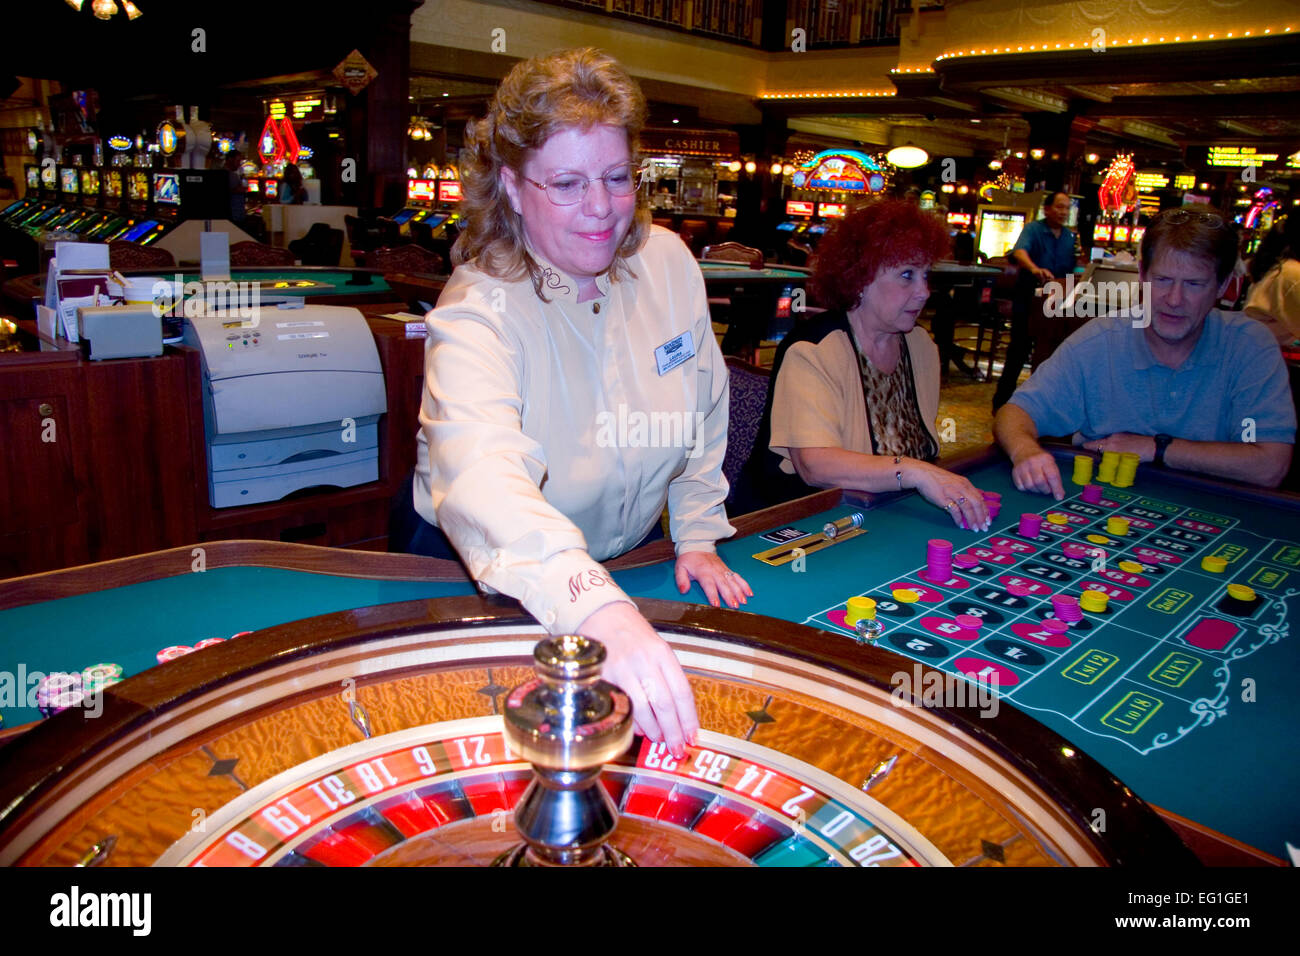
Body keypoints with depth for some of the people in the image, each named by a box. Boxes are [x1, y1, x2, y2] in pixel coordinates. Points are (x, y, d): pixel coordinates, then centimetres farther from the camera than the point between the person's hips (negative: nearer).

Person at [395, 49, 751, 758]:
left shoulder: (668, 262, -7)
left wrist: (698, 537, 2)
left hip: (627, 562, 4)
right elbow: (481, 478, -46)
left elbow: (703, 413, 7)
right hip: (485, 578, -3)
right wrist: (601, 613, -61)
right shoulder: (478, 311, -26)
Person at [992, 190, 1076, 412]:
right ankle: (1002, 400, 3)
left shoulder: (1070, 237, 11)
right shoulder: (1033, 229, -7)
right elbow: (1019, 252, -29)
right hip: (1028, 300, -5)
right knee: (1019, 349, -5)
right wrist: (1035, 269, -47)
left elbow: (1071, 271, 16)